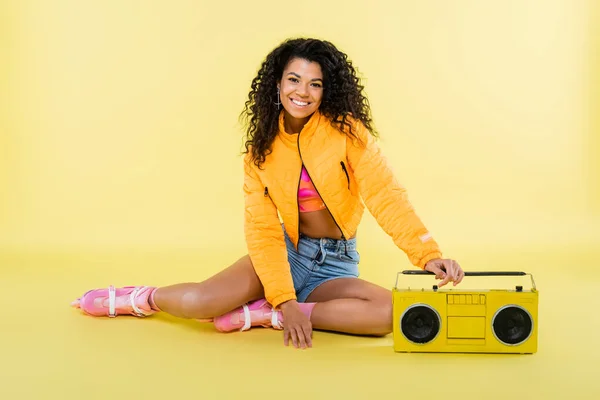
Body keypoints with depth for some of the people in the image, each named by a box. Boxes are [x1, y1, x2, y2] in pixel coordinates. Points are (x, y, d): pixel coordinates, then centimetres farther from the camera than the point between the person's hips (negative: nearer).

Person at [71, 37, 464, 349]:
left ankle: (261, 315, -20)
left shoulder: (346, 133, -11)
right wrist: (285, 300, -24)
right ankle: (145, 298, 9)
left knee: (392, 312, -32)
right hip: (287, 252, 0)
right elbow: (263, 228, -11)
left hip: (335, 264, 0)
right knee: (199, 302, -26)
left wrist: (428, 255, -35)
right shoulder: (262, 148, -3)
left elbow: (386, 196, -19)